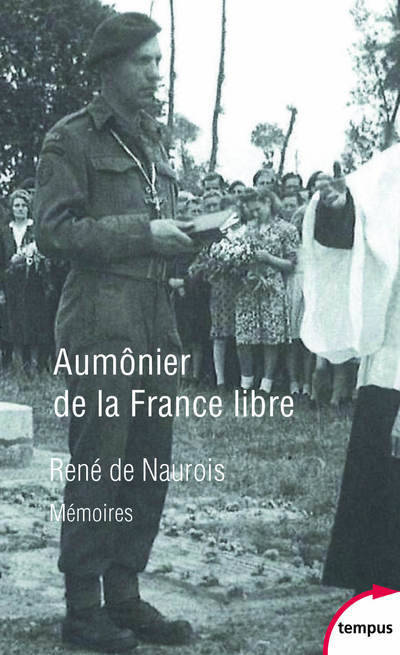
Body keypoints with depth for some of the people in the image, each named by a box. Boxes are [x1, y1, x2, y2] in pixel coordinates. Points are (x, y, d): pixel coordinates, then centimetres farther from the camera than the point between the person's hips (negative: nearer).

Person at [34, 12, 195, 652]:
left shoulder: (151, 139, 20)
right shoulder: (72, 138, -4)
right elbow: (54, 228, -11)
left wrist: (184, 236, 7)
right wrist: (142, 233, -14)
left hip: (155, 319, 8)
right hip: (101, 320, -7)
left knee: (151, 464, 8)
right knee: (100, 465, -4)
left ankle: (124, 597, 20)